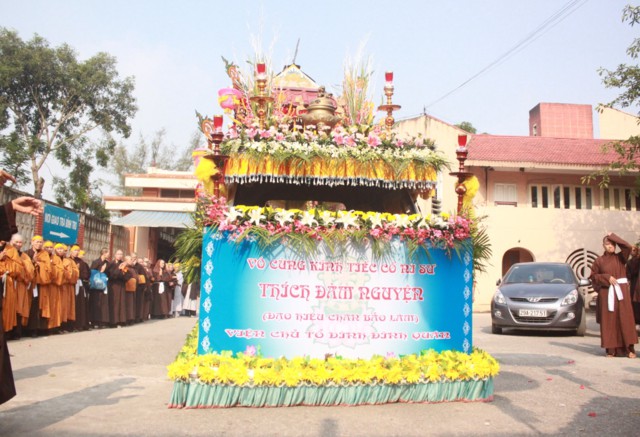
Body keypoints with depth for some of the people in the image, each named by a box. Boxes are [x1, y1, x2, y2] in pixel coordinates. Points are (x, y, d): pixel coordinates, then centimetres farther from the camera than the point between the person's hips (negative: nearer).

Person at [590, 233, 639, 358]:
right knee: (609, 320, -2)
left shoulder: (620, 257, 7)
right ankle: (611, 349, 1)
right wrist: (607, 278, -9)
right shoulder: (599, 260, 7)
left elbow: (628, 247, -11)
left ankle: (629, 348, -1)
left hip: (621, 291, 0)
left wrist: (613, 236, -3)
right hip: (606, 293, 0)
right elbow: (593, 275, 6)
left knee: (625, 318, -4)